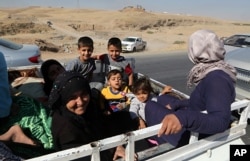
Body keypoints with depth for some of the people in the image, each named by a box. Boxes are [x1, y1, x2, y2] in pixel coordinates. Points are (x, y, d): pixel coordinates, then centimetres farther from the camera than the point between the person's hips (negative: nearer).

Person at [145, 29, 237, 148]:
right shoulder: (216, 74, 0)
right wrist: (175, 105, 8)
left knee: (151, 106, -2)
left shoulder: (216, 79, -29)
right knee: (163, 99, 17)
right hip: (197, 128, 9)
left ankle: (163, 144, 20)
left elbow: (220, 121, -41)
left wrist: (183, 117, -56)